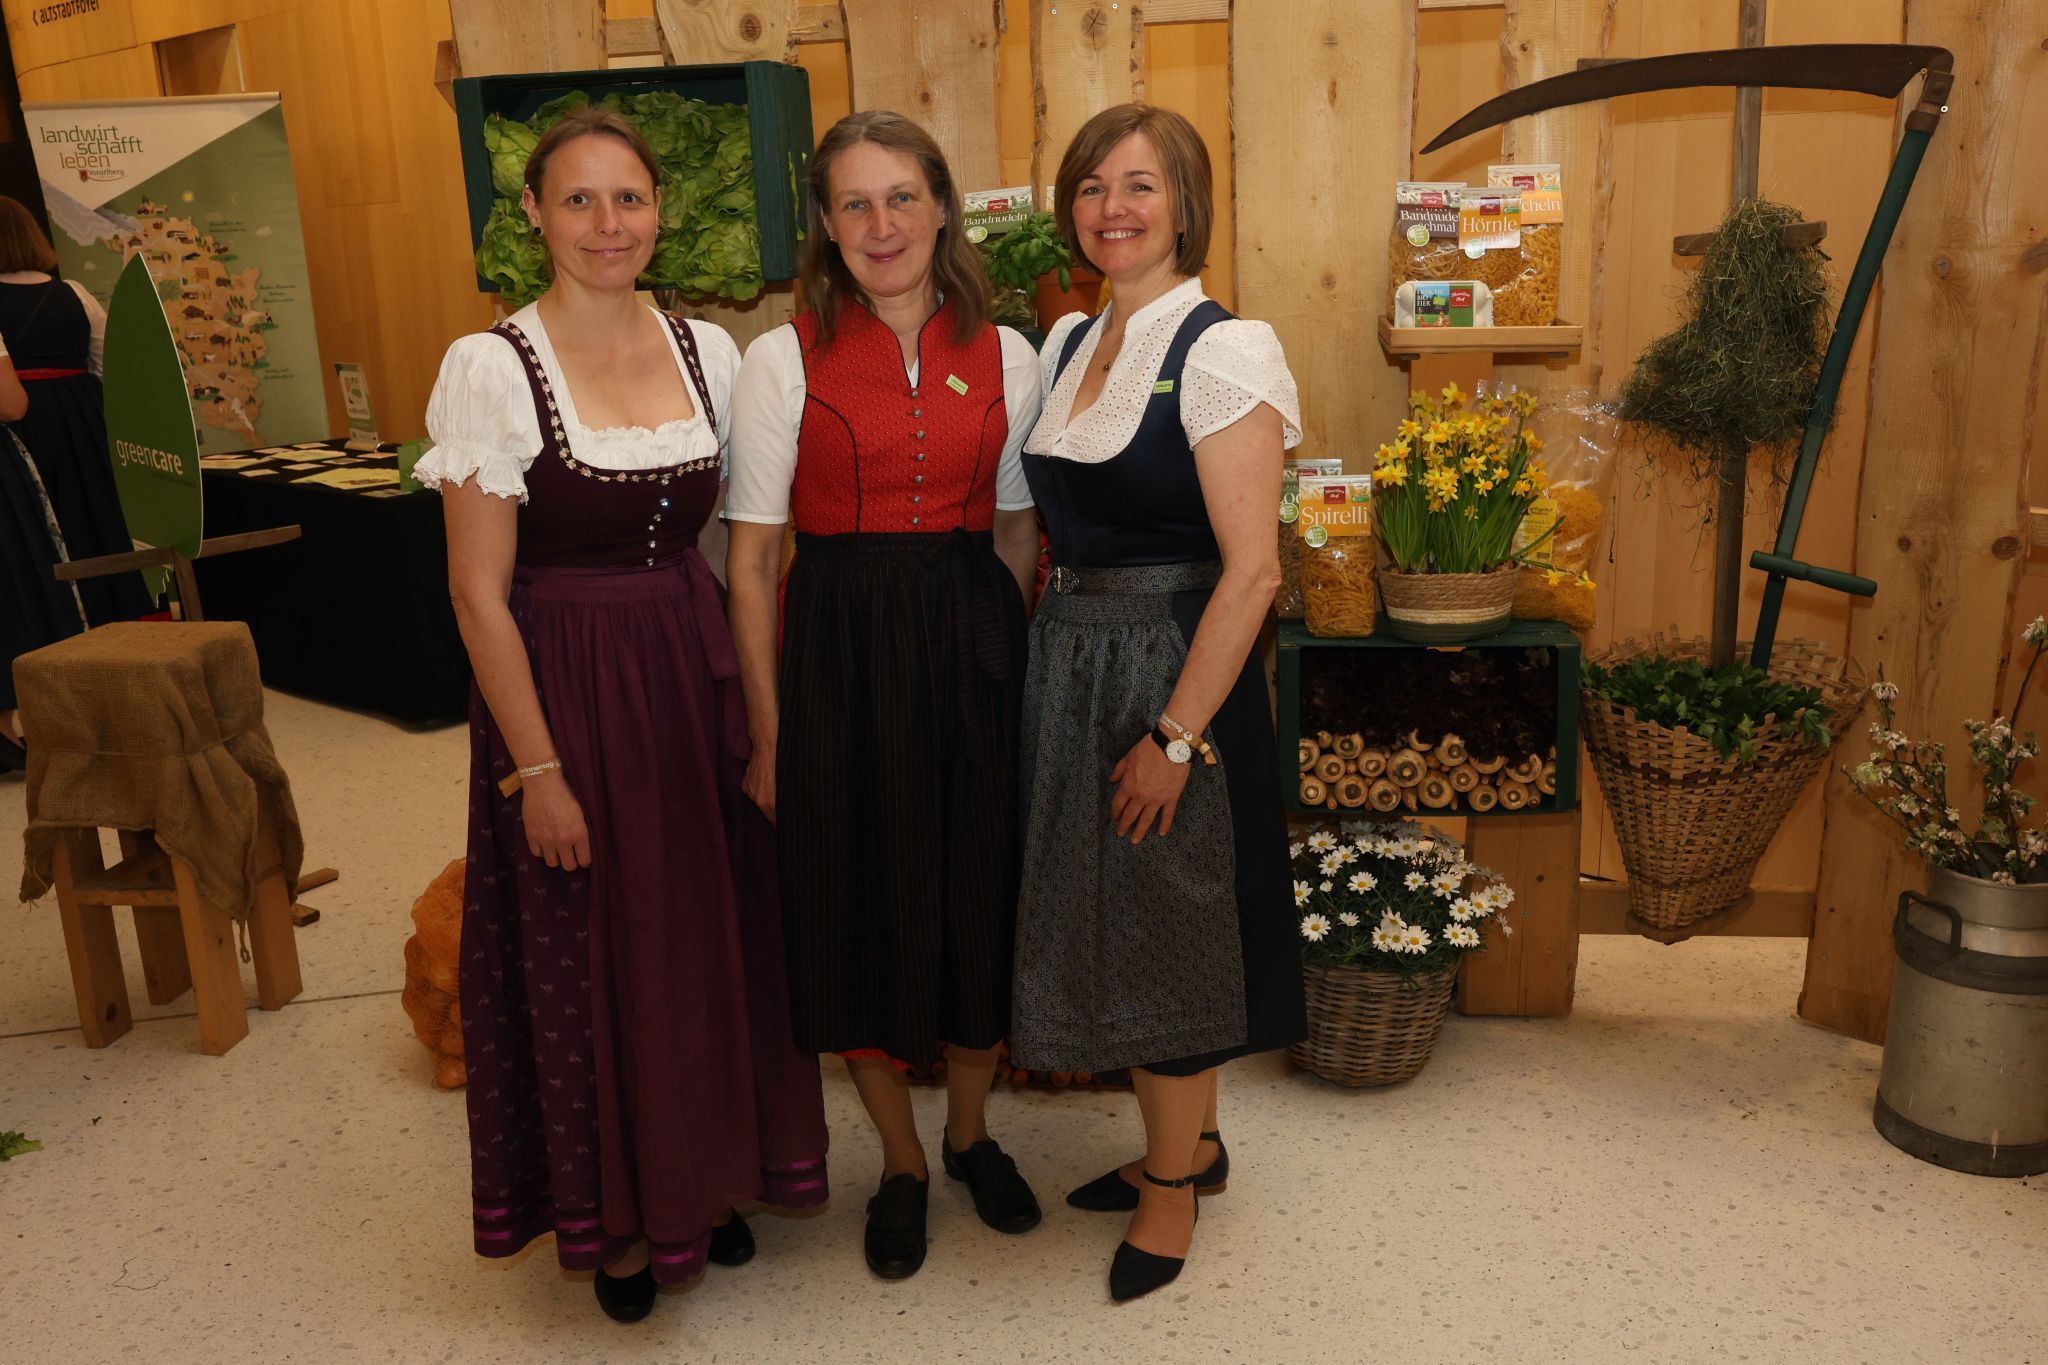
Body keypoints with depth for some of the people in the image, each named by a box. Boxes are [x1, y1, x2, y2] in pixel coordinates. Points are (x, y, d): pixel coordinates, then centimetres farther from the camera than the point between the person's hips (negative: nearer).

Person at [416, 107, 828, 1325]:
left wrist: (748, 699, 4)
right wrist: (538, 769, -14)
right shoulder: (492, 366, -11)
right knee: (591, 959, 9)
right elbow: (479, 592, -12)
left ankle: (704, 1177, 38)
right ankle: (610, 1215, 32)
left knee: (714, 937, 14)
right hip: (564, 689, -4)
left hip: (695, 677, 5)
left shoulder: (708, 351, 3)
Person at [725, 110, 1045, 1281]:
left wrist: (1001, 655, 3)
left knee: (980, 892, 11)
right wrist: (768, 725, -6)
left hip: (973, 646, 2)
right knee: (859, 903, 8)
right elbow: (751, 556, -3)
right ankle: (902, 1161, 32)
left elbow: (1016, 533, 12)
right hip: (840, 648, -2)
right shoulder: (786, 358, -3)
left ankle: (970, 1131, 37)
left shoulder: (1004, 356, 4)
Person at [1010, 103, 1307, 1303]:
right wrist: (1055, 654, 6)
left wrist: (1176, 734, -20)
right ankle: (1190, 1140, 38)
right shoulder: (1070, 342, 9)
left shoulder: (1220, 351, -14)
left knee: (1167, 924, 6)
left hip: (1175, 672, -7)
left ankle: (1175, 1183, 29)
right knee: (1110, 919, 17)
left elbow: (1252, 569, -19)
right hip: (1071, 663, 8)